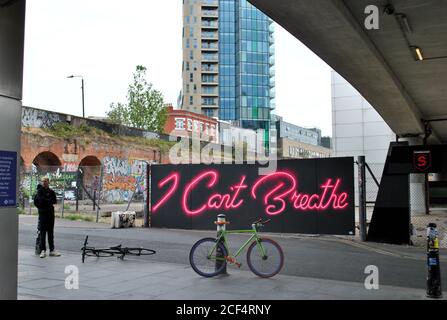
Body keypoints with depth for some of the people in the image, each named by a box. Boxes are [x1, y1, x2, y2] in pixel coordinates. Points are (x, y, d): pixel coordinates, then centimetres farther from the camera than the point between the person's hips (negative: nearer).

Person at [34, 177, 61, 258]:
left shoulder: (51, 191, 12)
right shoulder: (39, 191, -1)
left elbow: (55, 201, 3)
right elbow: (41, 200, -15)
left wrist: (46, 200, -9)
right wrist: (50, 201, -6)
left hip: (51, 213, 5)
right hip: (43, 213, -4)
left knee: (51, 233, 8)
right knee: (43, 233, -4)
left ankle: (52, 250, 13)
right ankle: (43, 251, 0)